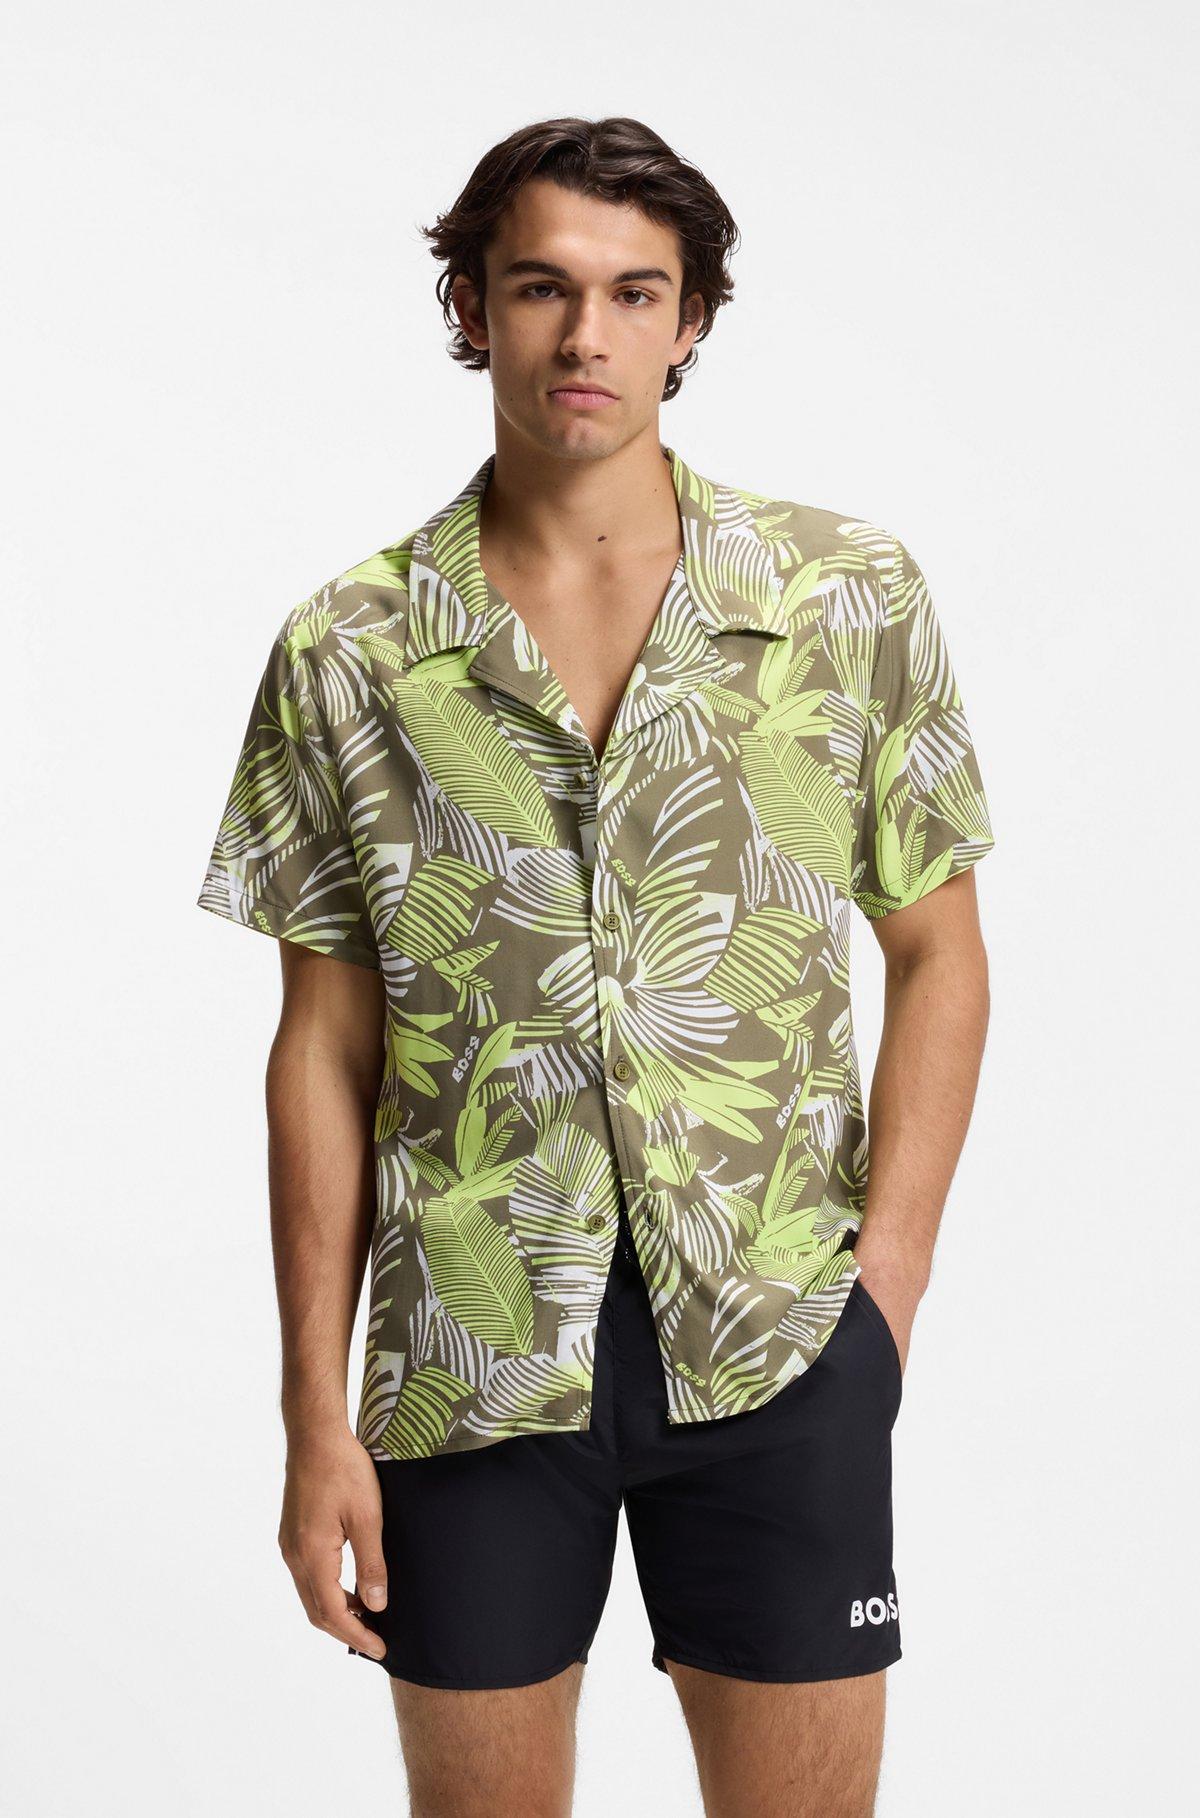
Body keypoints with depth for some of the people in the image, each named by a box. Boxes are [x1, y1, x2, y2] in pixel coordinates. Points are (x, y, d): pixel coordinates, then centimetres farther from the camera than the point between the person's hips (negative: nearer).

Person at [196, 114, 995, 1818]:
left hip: (778, 1350, 0)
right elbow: (327, 1049, 3)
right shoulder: (347, 651, 1)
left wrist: (888, 1276, -5)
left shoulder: (853, 595, 1)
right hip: (472, 1359, 0)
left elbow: (938, 955, 6)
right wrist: (317, 1421, 0)